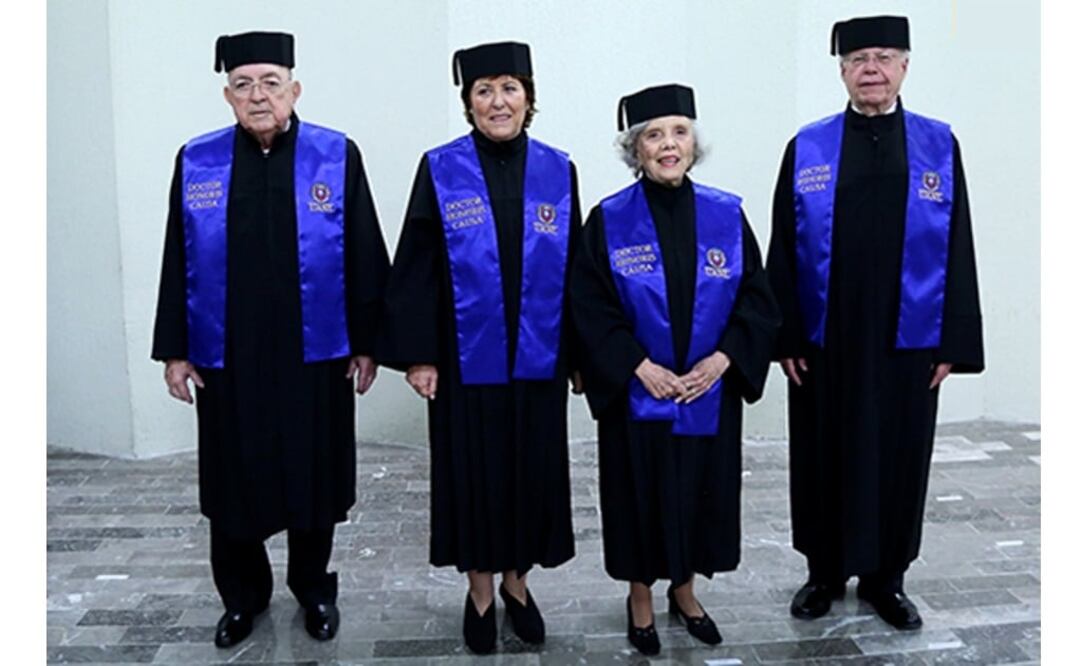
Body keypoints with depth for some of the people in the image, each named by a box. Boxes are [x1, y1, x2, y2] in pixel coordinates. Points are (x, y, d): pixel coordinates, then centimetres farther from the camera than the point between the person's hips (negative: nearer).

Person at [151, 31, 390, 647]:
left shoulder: (338, 157, -3)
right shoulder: (197, 162, 2)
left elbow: (365, 257, -2)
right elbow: (177, 263, 5)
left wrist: (366, 341, -3)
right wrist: (174, 349, 3)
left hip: (314, 353, -1)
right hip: (227, 357, 2)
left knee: (314, 475, 11)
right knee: (235, 478, 12)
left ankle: (314, 587, 34)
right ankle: (243, 595, 34)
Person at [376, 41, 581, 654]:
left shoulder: (557, 171, 2)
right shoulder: (441, 170, -4)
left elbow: (573, 269, 5)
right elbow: (416, 268, -4)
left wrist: (579, 353, 5)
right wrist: (417, 353, -8)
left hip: (537, 358, 2)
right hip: (466, 358, -2)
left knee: (530, 471, 11)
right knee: (474, 472, 9)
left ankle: (516, 581, 33)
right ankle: (480, 590, 29)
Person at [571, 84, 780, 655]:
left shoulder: (726, 214, -1)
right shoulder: (609, 219, -7)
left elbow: (757, 296, 1)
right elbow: (589, 305, -9)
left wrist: (722, 358, -12)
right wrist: (640, 366, -17)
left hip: (710, 393, 2)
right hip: (635, 392, -2)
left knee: (699, 493, 13)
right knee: (641, 494, 9)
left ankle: (684, 590, 36)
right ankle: (640, 596, 31)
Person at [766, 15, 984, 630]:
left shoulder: (939, 146, 2)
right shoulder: (807, 149, 0)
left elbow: (957, 250, 2)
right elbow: (784, 251, 0)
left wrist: (954, 343, -2)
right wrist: (784, 337, -5)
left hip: (908, 341, 1)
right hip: (823, 342, 0)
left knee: (899, 459, 11)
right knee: (826, 459, 10)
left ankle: (886, 578, 29)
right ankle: (826, 573, 28)